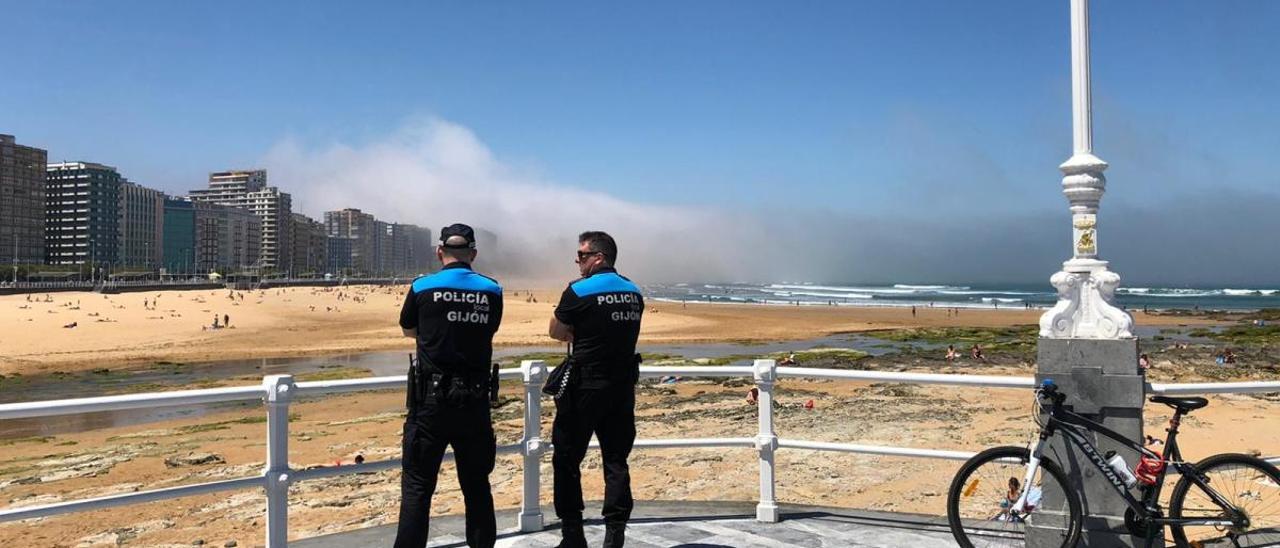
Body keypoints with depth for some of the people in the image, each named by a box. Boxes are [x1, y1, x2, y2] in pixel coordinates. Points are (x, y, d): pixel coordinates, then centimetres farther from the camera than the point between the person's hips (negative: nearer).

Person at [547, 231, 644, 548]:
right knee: (616, 461, 11)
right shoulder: (634, 293, 7)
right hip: (622, 388, 6)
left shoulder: (578, 292, -12)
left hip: (585, 388, -5)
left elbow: (556, 333, -2)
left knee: (567, 460, 7)